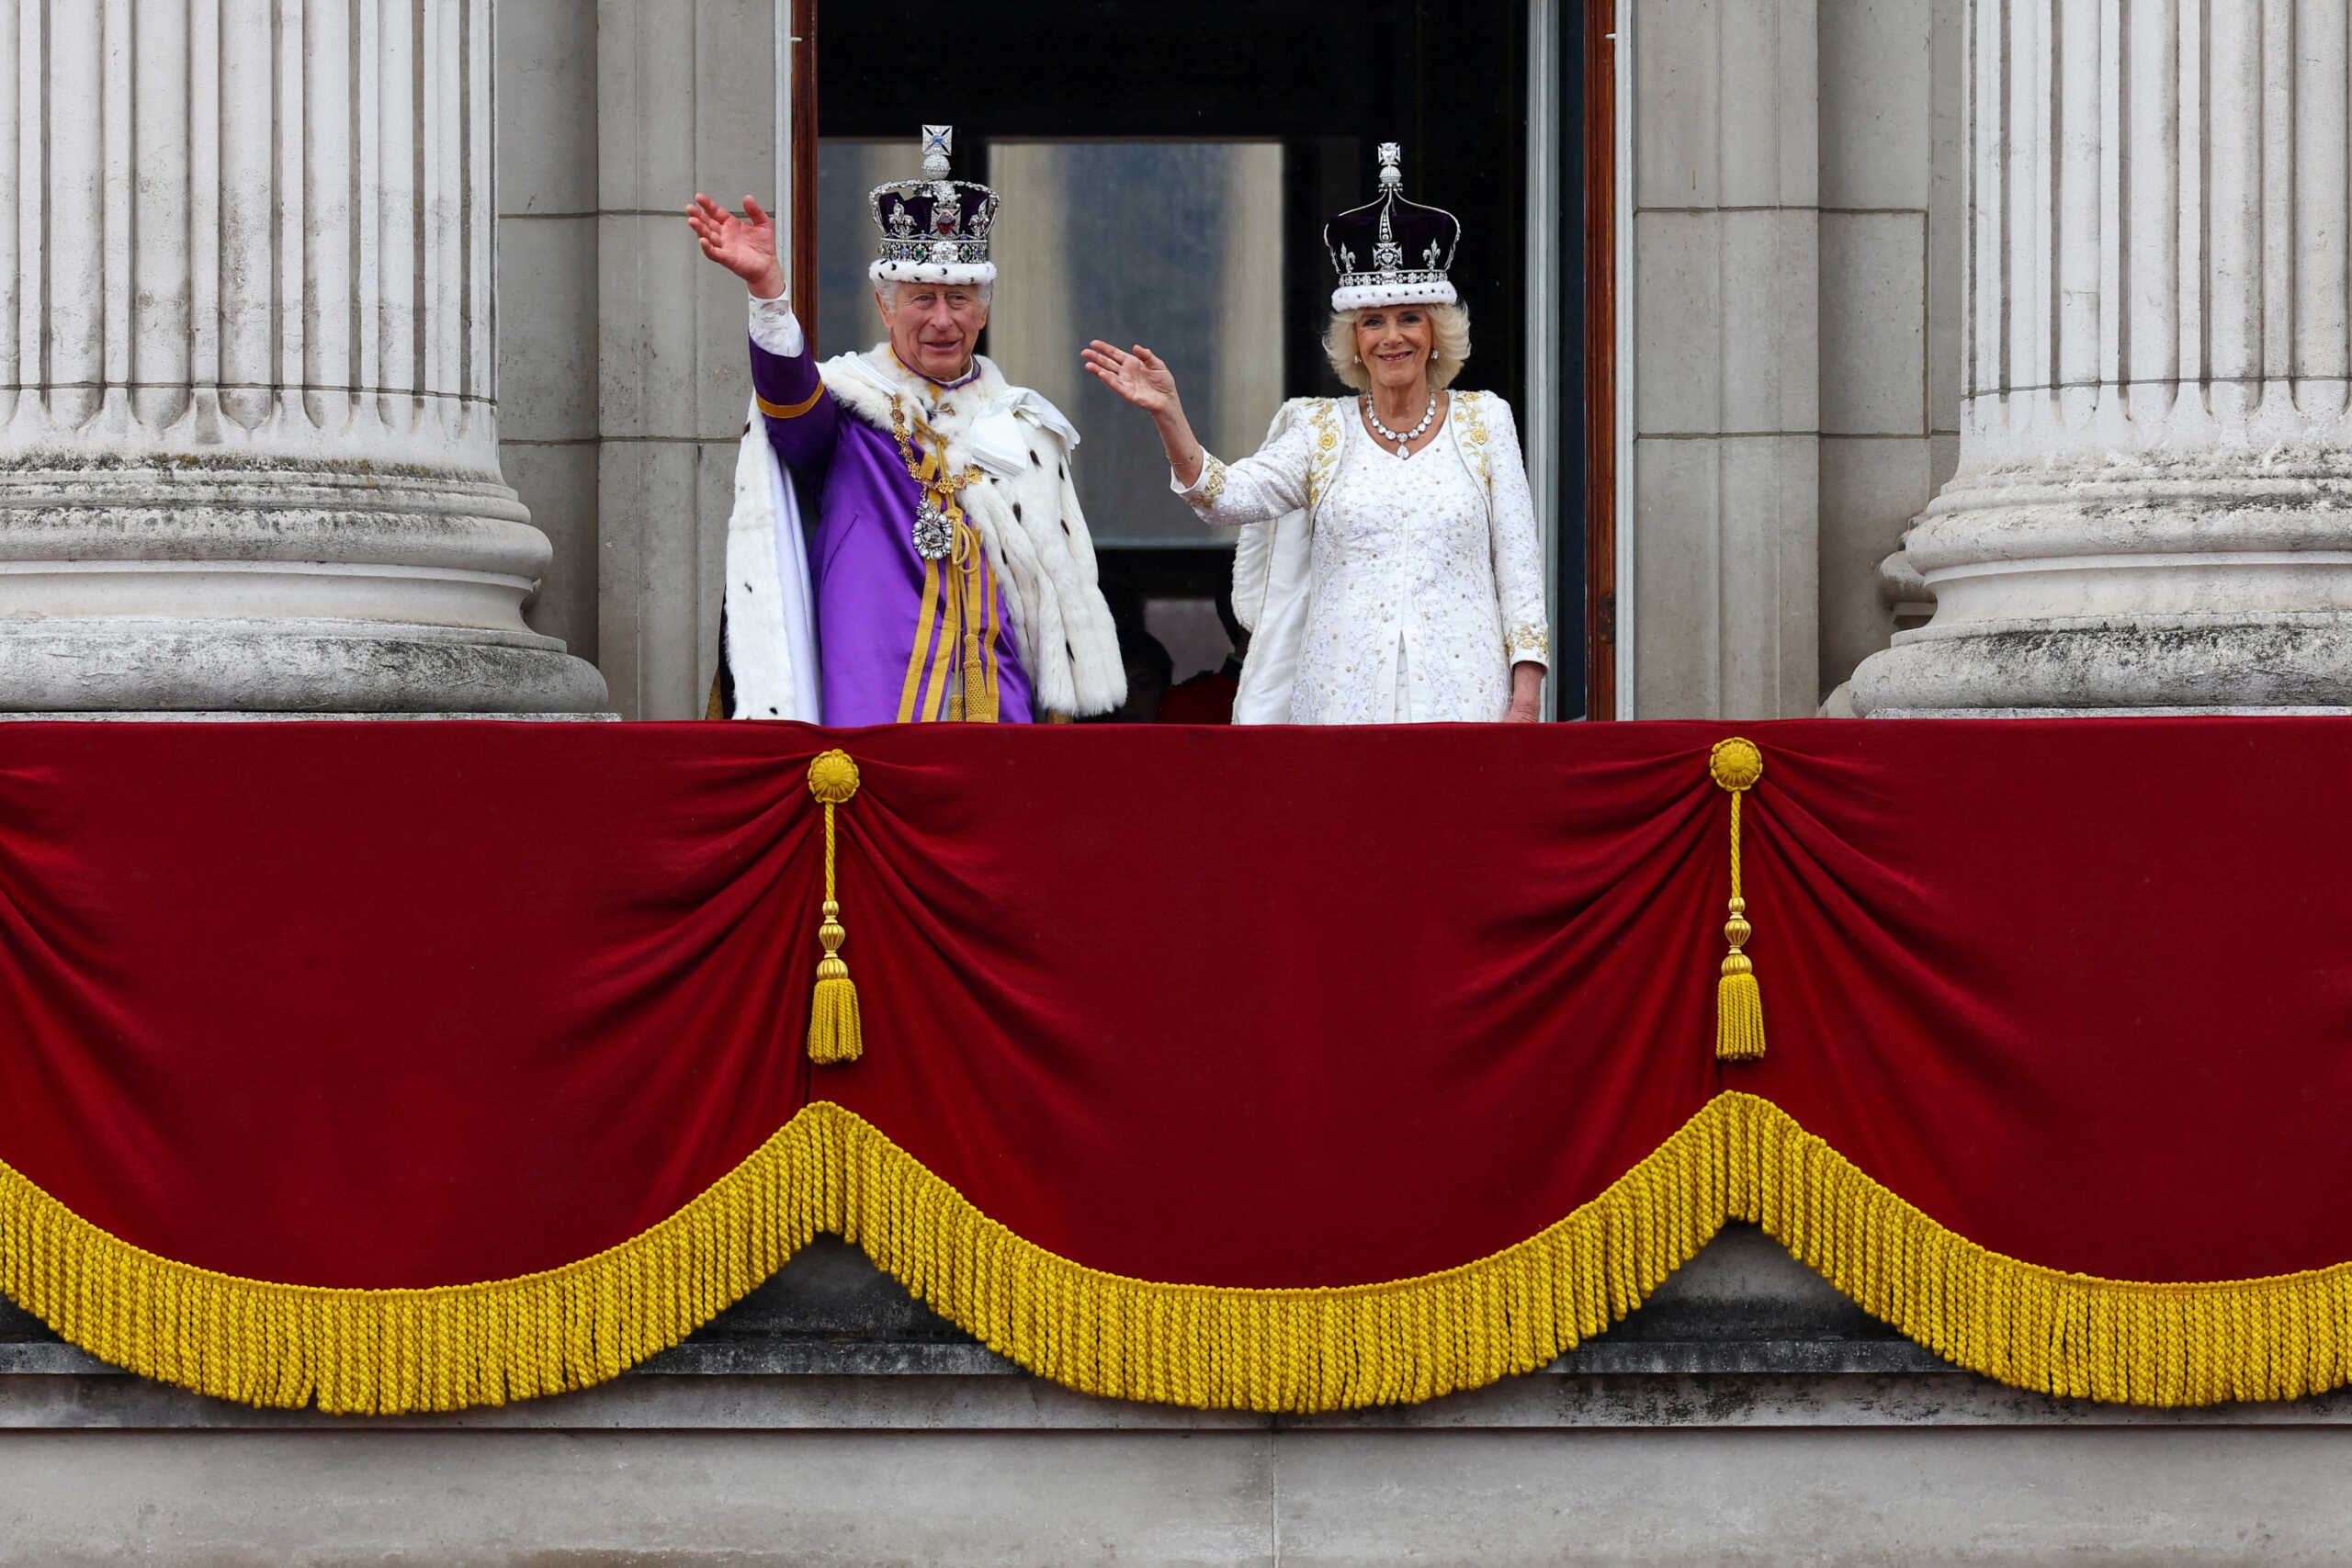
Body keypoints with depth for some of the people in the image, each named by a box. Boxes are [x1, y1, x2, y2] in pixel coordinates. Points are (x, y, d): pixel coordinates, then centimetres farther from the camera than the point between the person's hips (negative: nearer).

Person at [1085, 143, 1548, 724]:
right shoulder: (1320, 430, 10)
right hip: (1344, 696, 1)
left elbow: (1519, 564, 7)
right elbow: (1227, 496, -5)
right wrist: (1167, 414, -21)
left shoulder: (1483, 421, 9)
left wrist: (1525, 697, -1)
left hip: (1461, 695, 0)